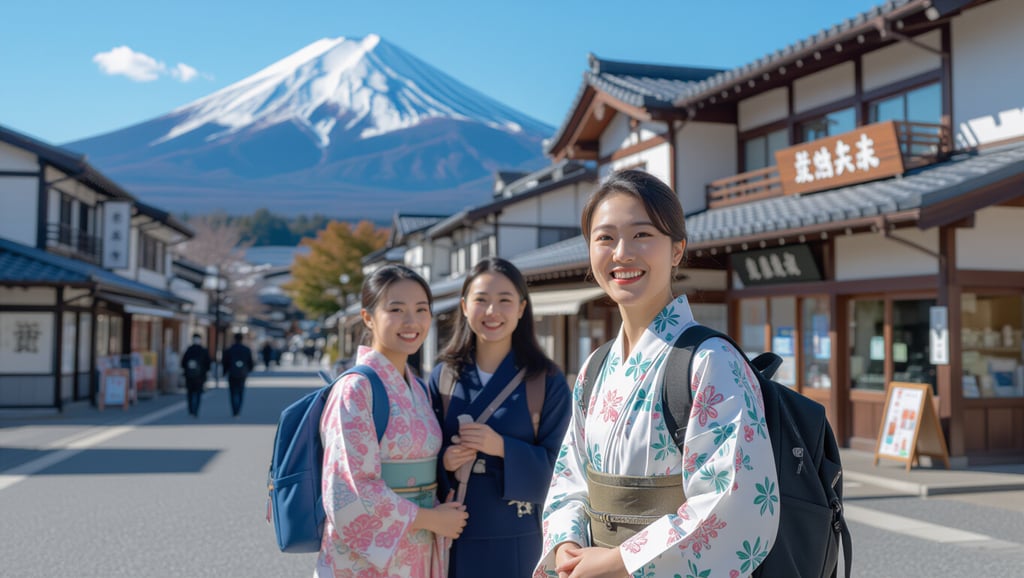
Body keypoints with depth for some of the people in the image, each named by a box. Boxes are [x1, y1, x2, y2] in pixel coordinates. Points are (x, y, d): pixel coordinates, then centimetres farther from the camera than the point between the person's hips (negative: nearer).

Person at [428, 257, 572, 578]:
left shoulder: (548, 380, -5)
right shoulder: (442, 376, 2)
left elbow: (557, 463, -7)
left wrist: (502, 448, -20)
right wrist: (444, 461, -14)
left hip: (515, 538, -2)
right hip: (453, 535, 2)